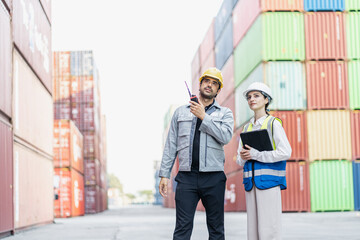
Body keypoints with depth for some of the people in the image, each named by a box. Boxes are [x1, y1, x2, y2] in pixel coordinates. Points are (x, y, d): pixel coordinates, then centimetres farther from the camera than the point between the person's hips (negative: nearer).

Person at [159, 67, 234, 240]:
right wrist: (164, 174, 7)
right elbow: (171, 145, 14)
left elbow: (226, 136, -9)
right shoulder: (181, 112, 16)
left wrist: (203, 116, -8)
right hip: (186, 177, 0)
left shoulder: (225, 113, 11)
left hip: (214, 177, 0)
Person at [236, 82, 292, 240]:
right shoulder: (247, 128, 18)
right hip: (251, 182, 6)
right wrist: (243, 157, -6)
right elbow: (239, 160, 18)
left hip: (268, 181, -6)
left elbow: (285, 152, -10)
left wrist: (255, 154, -13)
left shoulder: (273, 123, 0)